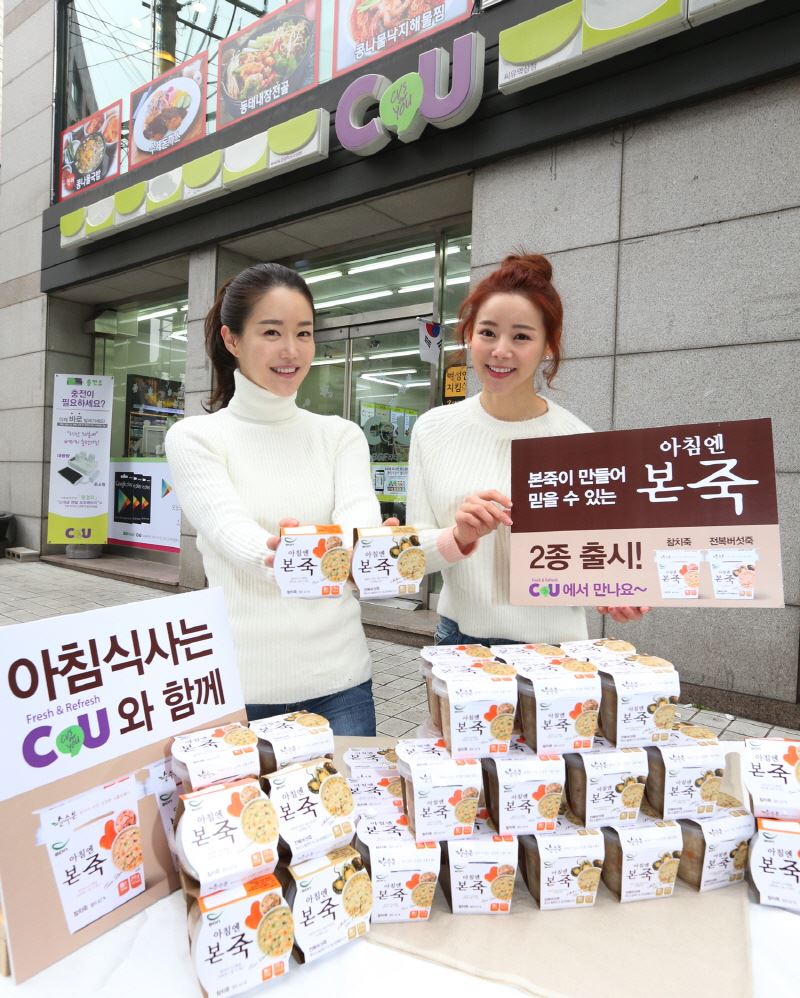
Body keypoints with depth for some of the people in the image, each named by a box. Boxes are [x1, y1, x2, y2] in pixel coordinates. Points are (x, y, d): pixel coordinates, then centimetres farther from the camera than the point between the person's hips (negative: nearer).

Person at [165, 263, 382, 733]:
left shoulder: (342, 435, 5)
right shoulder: (195, 438, -2)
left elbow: (359, 517, -12)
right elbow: (231, 533, -19)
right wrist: (277, 555, -42)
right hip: (240, 684, -2)